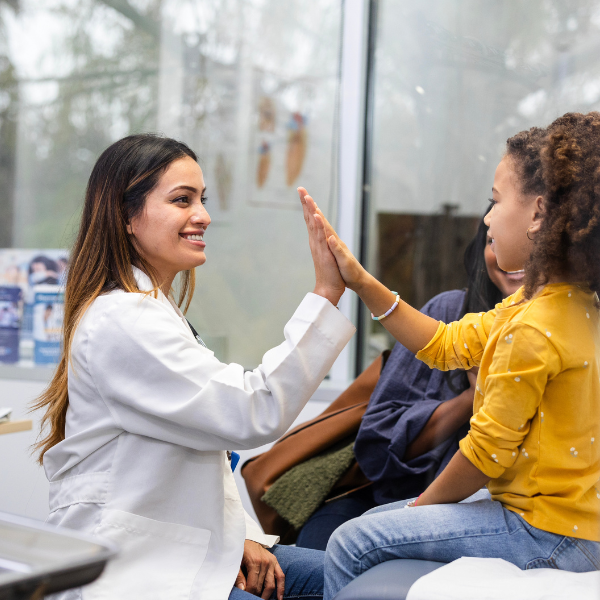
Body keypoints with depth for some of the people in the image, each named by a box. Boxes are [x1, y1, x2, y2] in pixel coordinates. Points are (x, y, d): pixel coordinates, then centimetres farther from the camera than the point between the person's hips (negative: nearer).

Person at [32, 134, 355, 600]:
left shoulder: (154, 310, 14)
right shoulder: (122, 322, -19)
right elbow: (255, 414, -25)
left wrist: (240, 534, 3)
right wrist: (325, 293, -25)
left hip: (174, 550, 10)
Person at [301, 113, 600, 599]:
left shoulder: (532, 330, -27)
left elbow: (487, 451, -20)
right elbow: (448, 344, 7)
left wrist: (422, 504, -2)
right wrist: (362, 283, 2)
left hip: (548, 535, -10)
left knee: (352, 544, -6)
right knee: (376, 520, 19)